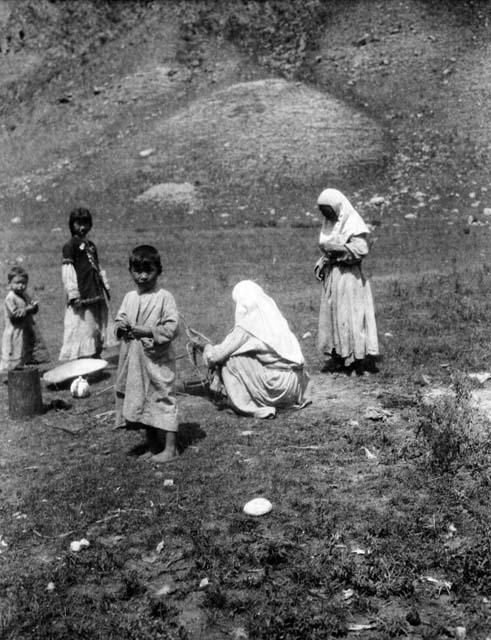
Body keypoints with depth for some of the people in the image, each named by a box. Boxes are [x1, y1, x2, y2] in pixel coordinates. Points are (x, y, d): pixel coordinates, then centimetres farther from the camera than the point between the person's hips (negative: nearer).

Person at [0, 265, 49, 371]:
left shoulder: (25, 295, 9)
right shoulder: (10, 298, -14)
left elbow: (33, 311, 13)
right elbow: (14, 314, -21)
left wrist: (34, 306, -8)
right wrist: (27, 309, -22)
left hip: (28, 330, 8)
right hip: (15, 332, -8)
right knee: (15, 359, -3)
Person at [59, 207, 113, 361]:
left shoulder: (91, 245, 19)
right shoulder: (70, 246, -4)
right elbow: (67, 272, -11)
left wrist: (106, 287, 17)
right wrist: (73, 295, -18)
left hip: (97, 295, 8)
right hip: (82, 297, -8)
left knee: (98, 329, 12)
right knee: (81, 331, -7)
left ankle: (96, 356, 21)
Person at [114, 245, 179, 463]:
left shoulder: (164, 297, -9)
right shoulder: (129, 298, 10)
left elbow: (172, 328, -15)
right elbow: (119, 319, 16)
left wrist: (146, 331, -19)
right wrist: (121, 327, -7)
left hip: (158, 358, -6)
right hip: (133, 359, 6)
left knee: (163, 398, -3)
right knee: (140, 399, 14)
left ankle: (170, 448, 4)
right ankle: (152, 442, 28)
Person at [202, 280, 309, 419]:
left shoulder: (246, 325, -9)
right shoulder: (274, 315, 10)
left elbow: (217, 355, -5)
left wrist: (208, 349, 19)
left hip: (276, 385, -7)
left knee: (229, 362, 1)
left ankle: (252, 406, 2)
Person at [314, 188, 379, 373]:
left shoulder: (353, 223, -10)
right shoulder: (329, 224, 14)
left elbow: (361, 249, -20)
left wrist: (335, 247, -18)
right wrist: (321, 265, 5)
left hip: (349, 276, -8)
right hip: (331, 275, 8)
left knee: (351, 315, -6)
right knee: (331, 315, 6)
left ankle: (361, 359, 0)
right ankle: (338, 359, 12)